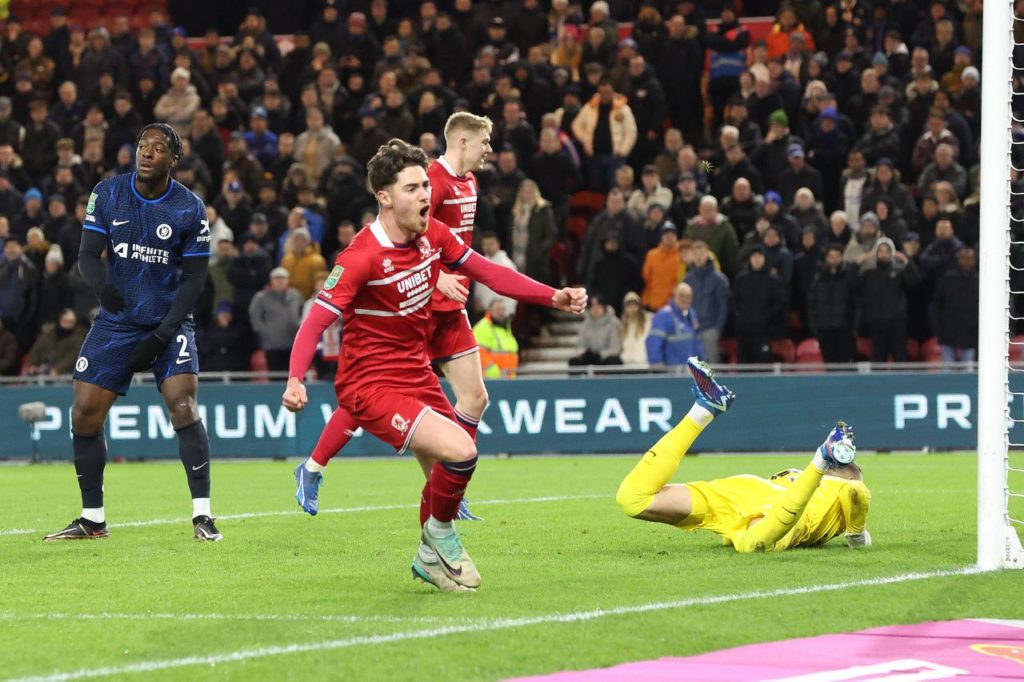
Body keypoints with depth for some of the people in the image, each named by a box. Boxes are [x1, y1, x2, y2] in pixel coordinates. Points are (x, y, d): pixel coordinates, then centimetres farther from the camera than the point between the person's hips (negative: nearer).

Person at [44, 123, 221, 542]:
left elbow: (193, 280, -6)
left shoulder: (190, 209, -8)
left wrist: (161, 336, -15)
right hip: (116, 322, 3)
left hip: (169, 323, -3)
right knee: (84, 414, -2)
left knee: (183, 406, -21)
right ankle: (93, 519, 12)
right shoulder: (107, 194, -2)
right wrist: (102, 286, -30)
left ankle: (202, 516, -17)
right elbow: (88, 254, -6)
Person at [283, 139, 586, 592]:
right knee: (460, 451, -24)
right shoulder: (362, 257, -23)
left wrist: (553, 297, 4)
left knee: (446, 477, 13)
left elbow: (486, 272, 11)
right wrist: (295, 380, -39)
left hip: (417, 374, 8)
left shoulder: (433, 235, -1)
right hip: (371, 385, -8)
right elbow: (316, 322, -24)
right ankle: (440, 538, 4)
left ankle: (431, 561, 40)